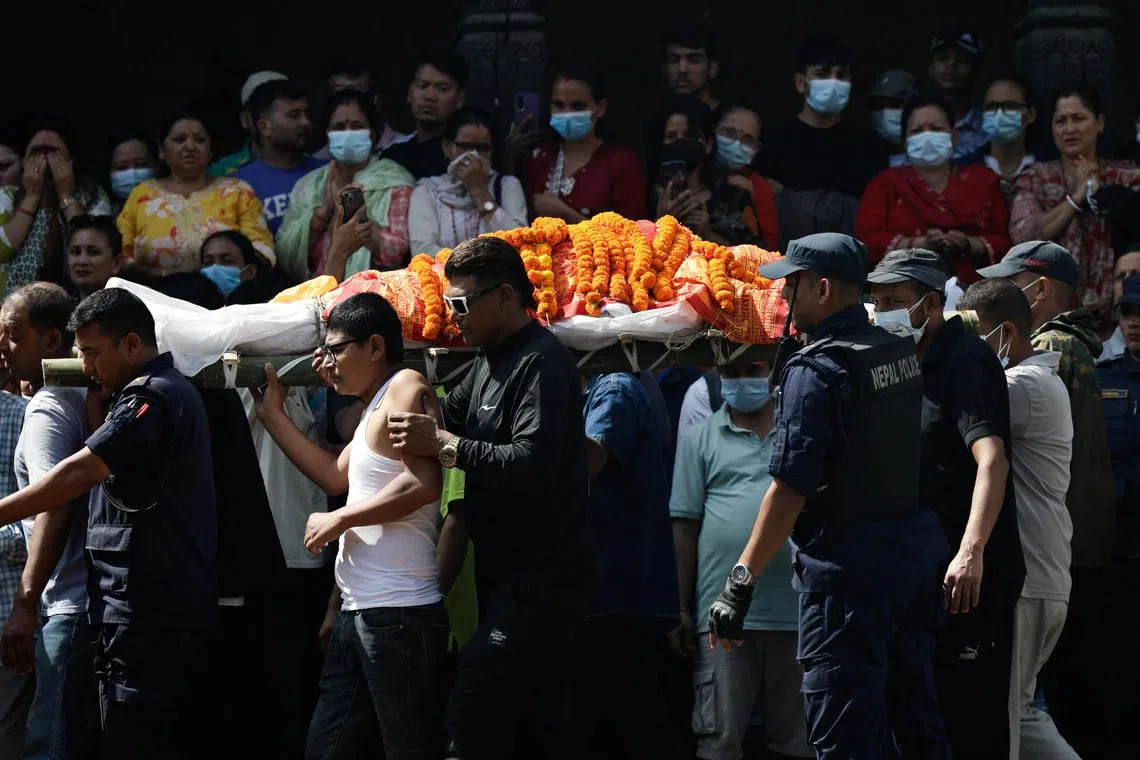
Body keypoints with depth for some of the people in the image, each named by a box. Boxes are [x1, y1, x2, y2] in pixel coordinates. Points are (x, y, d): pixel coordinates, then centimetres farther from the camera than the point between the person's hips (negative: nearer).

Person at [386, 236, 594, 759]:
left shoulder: (542, 362, -14)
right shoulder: (488, 363, 18)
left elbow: (533, 462, -25)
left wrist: (445, 446, -22)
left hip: (541, 577, -10)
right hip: (507, 574, 10)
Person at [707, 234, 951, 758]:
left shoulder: (816, 370, -15)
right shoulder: (900, 352, 9)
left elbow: (789, 490, -20)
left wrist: (740, 584, -18)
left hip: (847, 566, -8)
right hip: (917, 552, 8)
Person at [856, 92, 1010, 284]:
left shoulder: (982, 180, 18)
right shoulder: (886, 183, 15)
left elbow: (1005, 241, 11)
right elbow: (867, 242, 2)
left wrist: (969, 246, -9)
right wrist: (921, 245, -11)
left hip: (971, 288, 1)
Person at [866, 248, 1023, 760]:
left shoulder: (965, 361, -13)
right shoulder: (922, 365, 16)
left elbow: (991, 459, -27)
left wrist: (971, 552, -37)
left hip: (972, 576, -10)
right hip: (931, 570, 10)